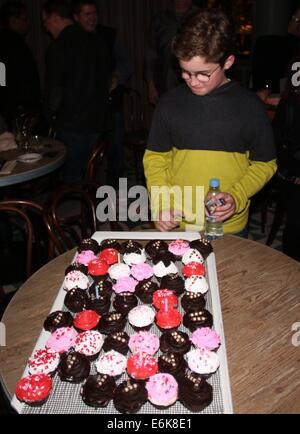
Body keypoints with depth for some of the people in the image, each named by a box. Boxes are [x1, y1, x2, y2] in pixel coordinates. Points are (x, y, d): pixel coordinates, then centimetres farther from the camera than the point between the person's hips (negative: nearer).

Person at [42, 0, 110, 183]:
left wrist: (50, 112, 7)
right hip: (98, 122, 7)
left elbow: (55, 90, -12)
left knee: (73, 177, 4)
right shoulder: (97, 42, 7)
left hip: (72, 125, -7)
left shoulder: (60, 46, -13)